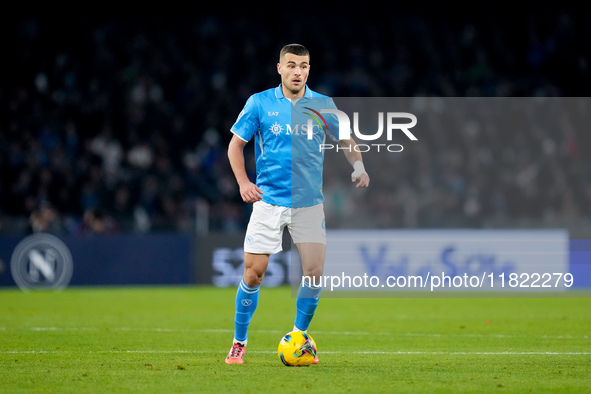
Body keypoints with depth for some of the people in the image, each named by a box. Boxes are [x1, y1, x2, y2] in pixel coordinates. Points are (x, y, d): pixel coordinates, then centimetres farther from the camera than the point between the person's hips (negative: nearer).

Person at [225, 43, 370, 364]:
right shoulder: (259, 103, -1)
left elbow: (345, 141, 12)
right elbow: (236, 144, 5)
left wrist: (358, 166, -8)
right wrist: (243, 181, -10)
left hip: (309, 203, 1)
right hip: (268, 202, -1)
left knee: (314, 274, -6)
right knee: (253, 274, -4)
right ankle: (239, 343, 13)